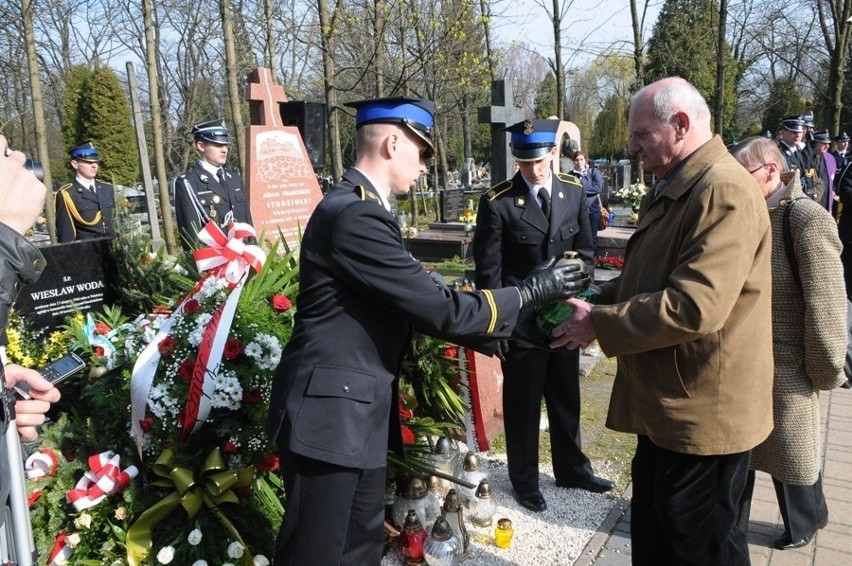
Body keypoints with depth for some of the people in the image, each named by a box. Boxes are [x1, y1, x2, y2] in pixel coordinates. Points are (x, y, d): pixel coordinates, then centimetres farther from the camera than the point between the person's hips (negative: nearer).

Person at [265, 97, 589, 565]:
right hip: (330, 413, -10)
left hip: (353, 411, 10)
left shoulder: (359, 207, 10)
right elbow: (440, 310, -22)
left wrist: (488, 337, 12)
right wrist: (530, 291, -10)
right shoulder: (356, 215, -23)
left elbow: (422, 302, 12)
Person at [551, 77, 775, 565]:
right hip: (666, 401, 10)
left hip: (704, 410, -10)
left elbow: (695, 305, -29)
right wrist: (597, 299, 3)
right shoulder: (673, 189, 12)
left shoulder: (725, 190, -21)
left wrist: (599, 324, -19)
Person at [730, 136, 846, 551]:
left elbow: (825, 303, -17)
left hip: (786, 366, -5)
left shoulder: (809, 220, -18)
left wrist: (825, 369, -12)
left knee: (789, 451, 14)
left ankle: (805, 521, 41)